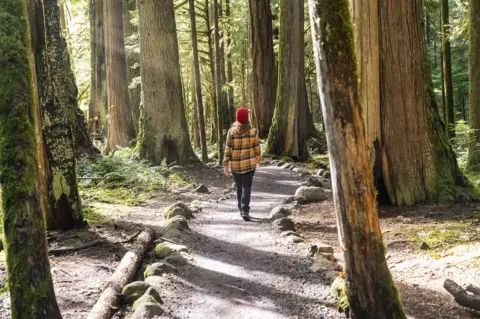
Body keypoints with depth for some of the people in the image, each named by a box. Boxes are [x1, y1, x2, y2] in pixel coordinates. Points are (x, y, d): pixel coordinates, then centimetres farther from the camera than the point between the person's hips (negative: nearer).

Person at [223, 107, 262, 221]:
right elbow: (257, 148, 1)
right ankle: (245, 211, -17)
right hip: (249, 164, -1)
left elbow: (228, 149, -8)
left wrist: (226, 165, -2)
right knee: (246, 187, -2)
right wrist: (258, 160, 18)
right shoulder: (253, 131, -8)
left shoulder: (231, 131, -10)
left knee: (239, 187, 18)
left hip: (235, 165, 1)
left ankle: (241, 209, 27)